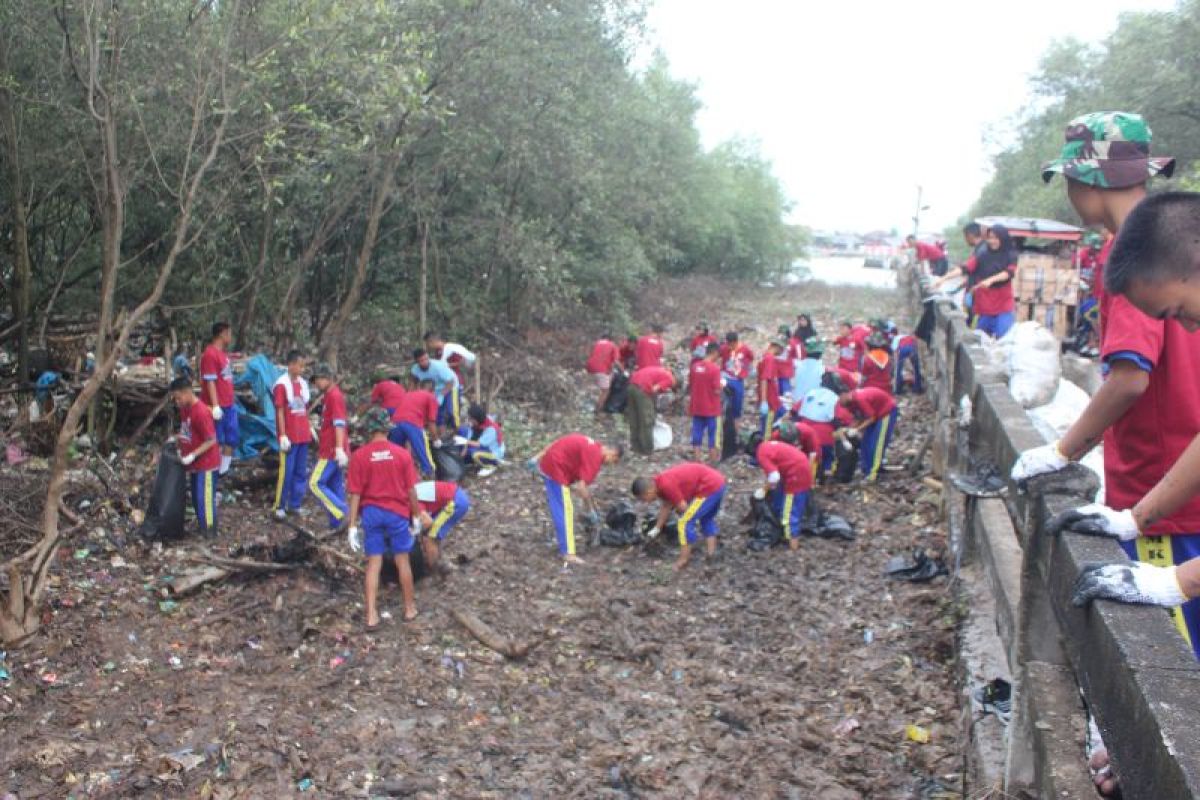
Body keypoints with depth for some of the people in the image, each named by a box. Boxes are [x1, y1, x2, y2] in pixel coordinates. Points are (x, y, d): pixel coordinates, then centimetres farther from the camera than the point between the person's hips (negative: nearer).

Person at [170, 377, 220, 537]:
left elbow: (211, 440, -23)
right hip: (194, 464, 9)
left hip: (206, 464, -9)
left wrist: (192, 456, -25)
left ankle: (209, 531, 10)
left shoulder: (201, 412, -24)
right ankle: (202, 528, 29)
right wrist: (177, 442, 2)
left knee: (205, 498, -1)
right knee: (196, 498, 17)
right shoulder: (184, 409, 4)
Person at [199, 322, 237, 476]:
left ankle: (224, 469, 21)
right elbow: (210, 382, -18)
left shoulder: (224, 353, 14)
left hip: (230, 405, 9)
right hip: (218, 406, -9)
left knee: (231, 439, 12)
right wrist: (215, 406, -21)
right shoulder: (210, 354, -15)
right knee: (218, 442, -1)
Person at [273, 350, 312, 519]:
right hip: (289, 436, -7)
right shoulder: (281, 385, -11)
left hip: (303, 435, 7)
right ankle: (279, 506, 7)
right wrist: (283, 435, -15)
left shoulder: (303, 383, 9)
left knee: (301, 472, 10)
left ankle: (295, 504, 19)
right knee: (286, 471, -3)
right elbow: (280, 412, -12)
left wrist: (309, 427, 13)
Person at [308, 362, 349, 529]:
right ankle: (336, 521, 12)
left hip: (332, 451, -10)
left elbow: (339, 424, -22)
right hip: (331, 450, 10)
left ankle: (342, 513, -12)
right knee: (335, 487, 10)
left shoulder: (334, 396, -14)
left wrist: (340, 449, -28)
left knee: (315, 484, -10)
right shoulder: (328, 396, 17)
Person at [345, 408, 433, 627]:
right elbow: (411, 490, -3)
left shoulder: (359, 456, -9)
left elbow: (355, 494, -9)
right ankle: (410, 608, 25)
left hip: (371, 512, 0)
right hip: (397, 512, 0)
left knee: (374, 563, 6)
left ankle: (371, 615, 5)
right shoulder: (402, 454, -7)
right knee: (402, 561, 13)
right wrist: (417, 515, 9)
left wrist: (352, 524, -4)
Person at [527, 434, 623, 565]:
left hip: (547, 464, 10)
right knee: (565, 511, -7)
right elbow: (581, 485, -22)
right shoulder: (595, 456, -16)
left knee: (558, 508, 19)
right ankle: (568, 553, -6)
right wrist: (591, 511, -13)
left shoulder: (592, 446, 11)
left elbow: (555, 443, 14)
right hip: (556, 469, -10)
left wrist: (537, 459, 16)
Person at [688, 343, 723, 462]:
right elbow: (717, 391, -17)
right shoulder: (715, 368, -16)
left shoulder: (695, 366, 0)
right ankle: (714, 460, 13)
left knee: (697, 436, 10)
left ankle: (697, 460, 14)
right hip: (712, 408, -5)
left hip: (696, 408, 5)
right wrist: (722, 385, 2)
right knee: (713, 438, 7)